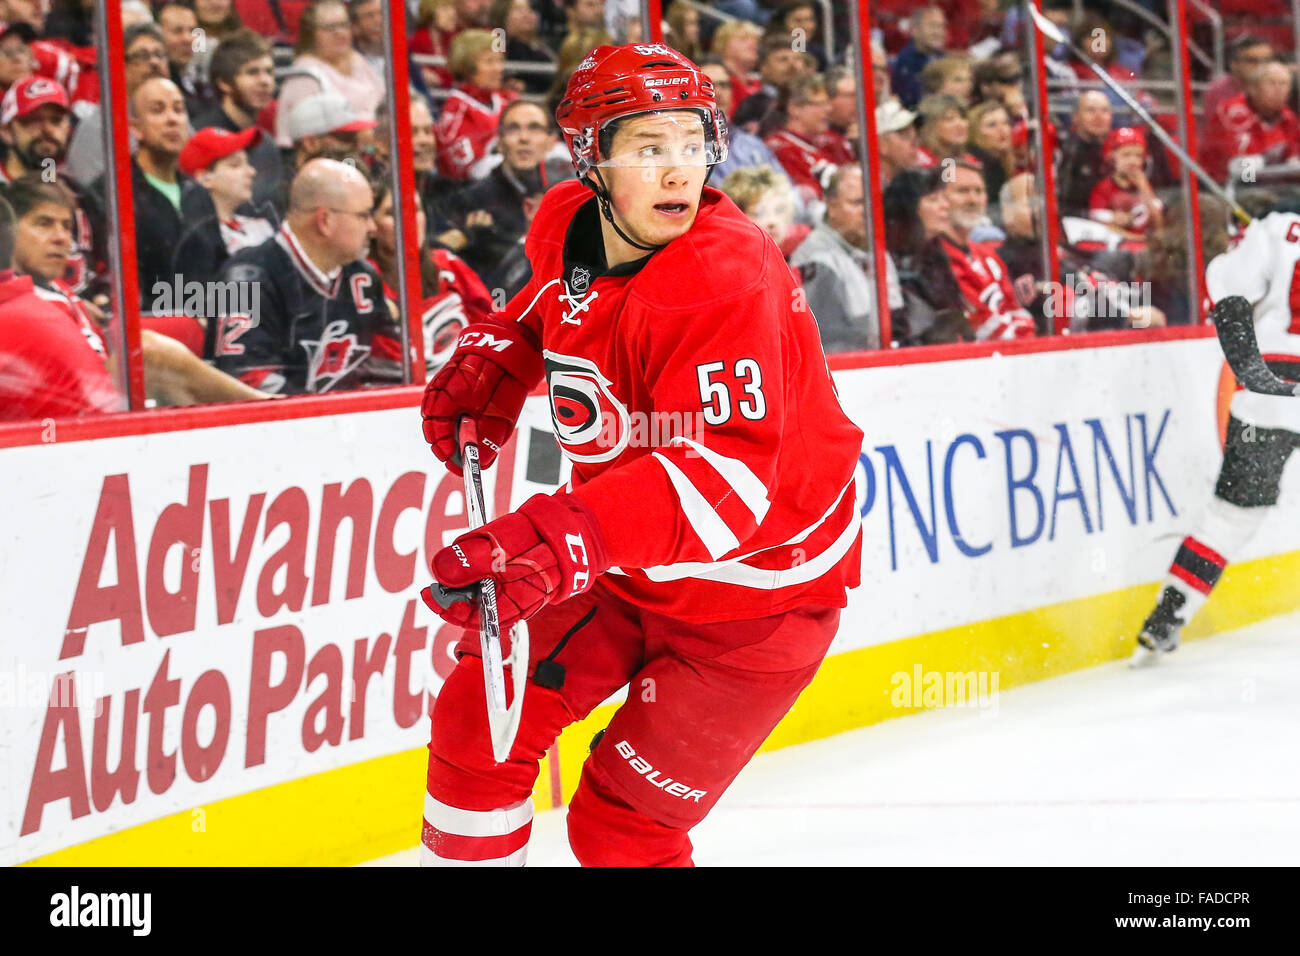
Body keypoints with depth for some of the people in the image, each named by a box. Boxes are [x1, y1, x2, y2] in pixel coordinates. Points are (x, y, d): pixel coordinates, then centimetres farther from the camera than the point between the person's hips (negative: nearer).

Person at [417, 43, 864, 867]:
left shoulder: (726, 277, -31)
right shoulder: (566, 228, -7)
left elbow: (730, 475, -43)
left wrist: (573, 538, -56)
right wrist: (494, 356, 4)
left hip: (756, 589, -7)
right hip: (626, 562, 7)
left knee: (620, 828, -5)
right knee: (478, 718, 4)